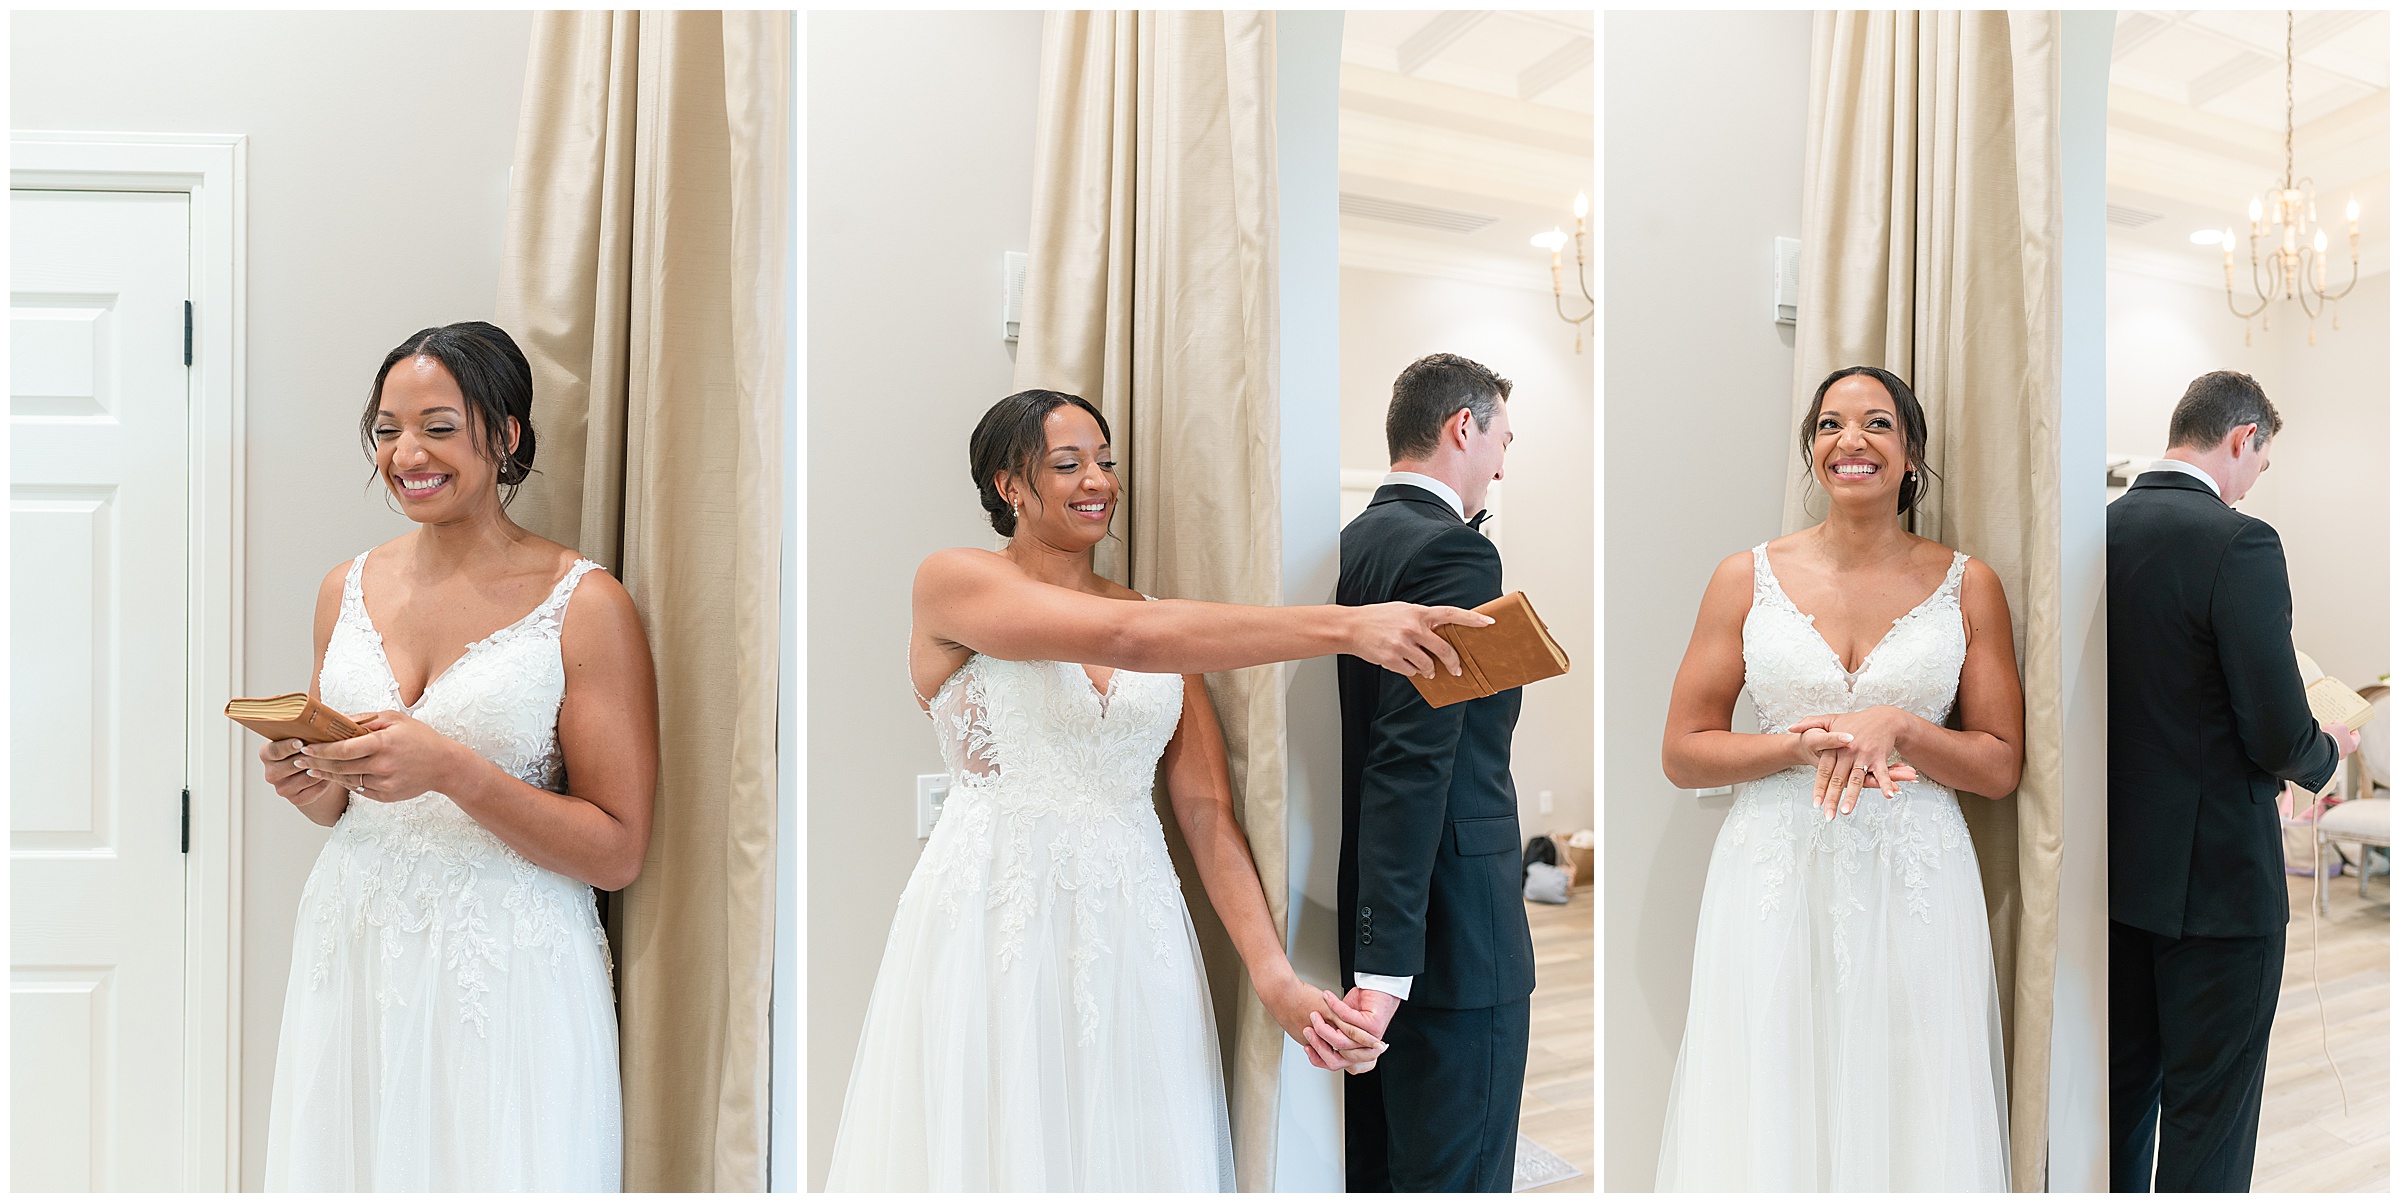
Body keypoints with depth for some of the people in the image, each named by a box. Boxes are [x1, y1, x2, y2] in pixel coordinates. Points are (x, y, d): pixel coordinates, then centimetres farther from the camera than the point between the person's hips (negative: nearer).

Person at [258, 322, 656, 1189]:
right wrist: (306, 782, -5)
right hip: (352, 952, 5)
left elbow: (617, 852, -14)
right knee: (349, 1167, 15)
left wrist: (451, 769, -24)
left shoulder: (586, 605, -12)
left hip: (508, 972, -4)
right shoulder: (348, 589, 6)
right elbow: (339, 806, 17)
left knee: (492, 1171, 8)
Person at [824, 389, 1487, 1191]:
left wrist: (1275, 978, -9)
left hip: (1136, 942, 4)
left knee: (1130, 1152, 10)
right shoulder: (953, 581, -4)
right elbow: (1123, 638, -20)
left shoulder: (1167, 625, 9)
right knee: (1001, 1151, 6)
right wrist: (1346, 628, -25)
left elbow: (1206, 807, 4)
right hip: (994, 932, -4)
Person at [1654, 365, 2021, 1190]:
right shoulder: (1747, 578, 1)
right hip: (1775, 879, 0)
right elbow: (1682, 753, 1)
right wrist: (1801, 745, -14)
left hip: (1915, 883, 1)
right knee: (1766, 1122, 5)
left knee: (1907, 1118, 8)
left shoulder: (1967, 586, 4)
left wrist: (1896, 728, -13)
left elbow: (2002, 766, 5)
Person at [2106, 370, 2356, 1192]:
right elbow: (2278, 736, -19)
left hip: (2117, 866, 6)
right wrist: (2326, 751, 4)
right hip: (2217, 874, -6)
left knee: (2121, 1091, 19)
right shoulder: (2239, 543, -17)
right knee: (2208, 1110, 7)